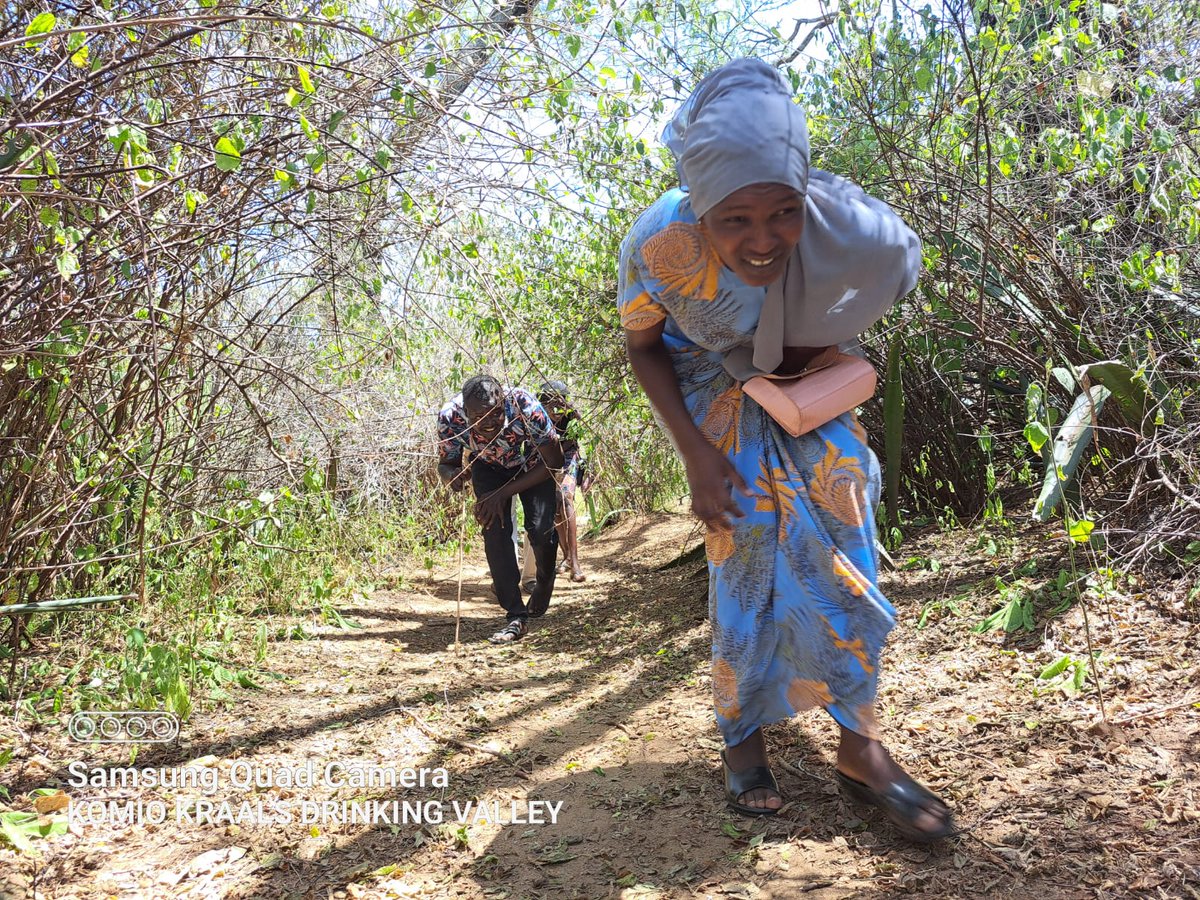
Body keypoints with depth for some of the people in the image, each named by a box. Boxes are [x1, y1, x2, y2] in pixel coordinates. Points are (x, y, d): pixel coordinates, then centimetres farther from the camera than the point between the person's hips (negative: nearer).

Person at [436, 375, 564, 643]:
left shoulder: (525, 406, -40)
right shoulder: (450, 417, -32)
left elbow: (553, 461, -27)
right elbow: (445, 464, -13)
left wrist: (504, 493, -31)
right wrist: (452, 476, -39)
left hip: (534, 464, -1)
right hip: (489, 467, 2)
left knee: (540, 529, -16)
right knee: (494, 527, -19)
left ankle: (543, 587, 18)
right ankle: (516, 617, -11)